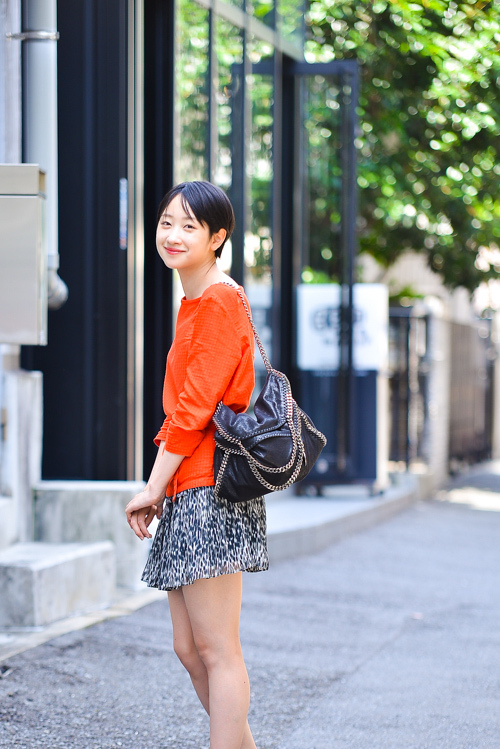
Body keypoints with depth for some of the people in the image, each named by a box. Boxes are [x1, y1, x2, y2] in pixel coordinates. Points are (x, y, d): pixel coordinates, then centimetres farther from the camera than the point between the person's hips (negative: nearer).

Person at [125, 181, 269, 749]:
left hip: (209, 489, -10)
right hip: (187, 493, 10)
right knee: (189, 647, 12)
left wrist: (155, 487, -11)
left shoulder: (219, 300, -11)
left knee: (216, 649, -7)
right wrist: (160, 486, 15)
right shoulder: (195, 303, 19)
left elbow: (195, 405, -16)